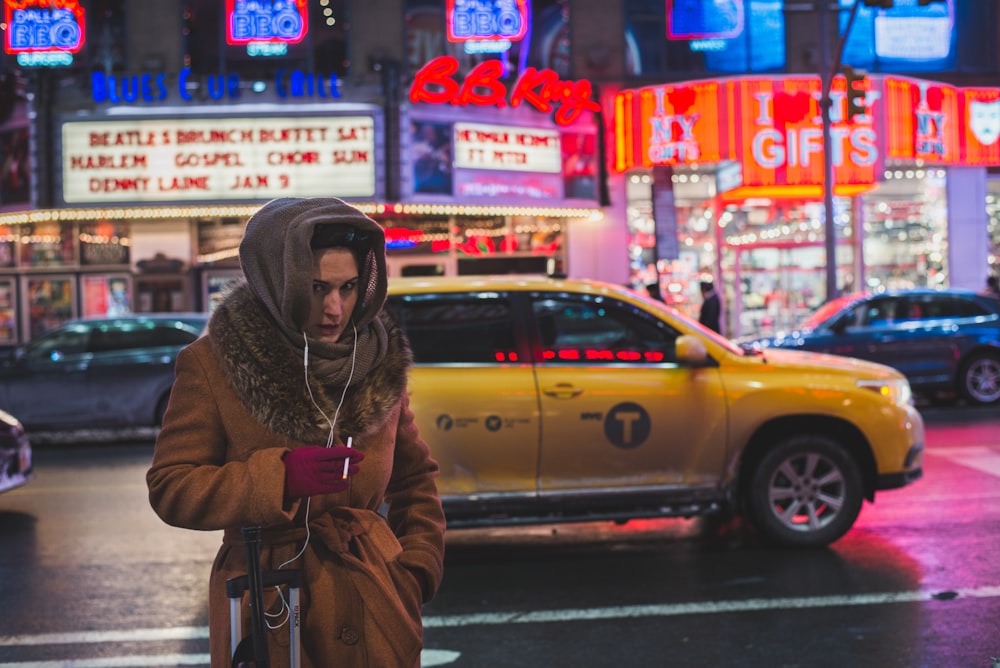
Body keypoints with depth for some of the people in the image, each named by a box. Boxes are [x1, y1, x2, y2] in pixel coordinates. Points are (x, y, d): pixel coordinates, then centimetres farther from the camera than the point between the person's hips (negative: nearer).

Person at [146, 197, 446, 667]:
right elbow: (168, 488, -9)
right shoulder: (212, 364, -7)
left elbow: (415, 479, 16)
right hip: (267, 610, -3)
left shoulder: (380, 361, 5)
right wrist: (279, 477, -22)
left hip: (371, 605, 3)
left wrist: (416, 569, 3)